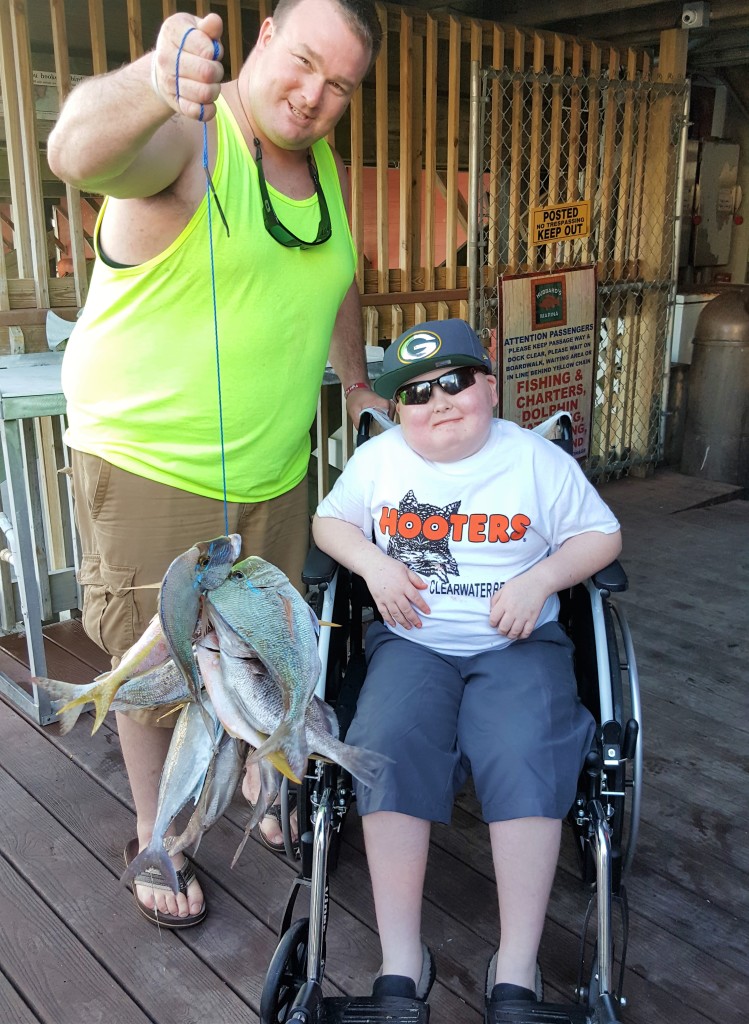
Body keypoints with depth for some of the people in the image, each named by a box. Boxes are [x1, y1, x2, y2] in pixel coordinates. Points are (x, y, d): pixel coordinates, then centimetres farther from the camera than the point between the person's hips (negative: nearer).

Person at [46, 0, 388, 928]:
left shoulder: (329, 170, 7)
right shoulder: (185, 134, -16)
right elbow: (78, 152, -39)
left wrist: (357, 385, 27)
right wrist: (150, 83, -60)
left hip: (273, 472, 6)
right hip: (148, 467, -6)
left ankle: (263, 779, 46)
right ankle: (153, 834, 31)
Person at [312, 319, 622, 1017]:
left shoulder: (536, 459, 3)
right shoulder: (378, 459, 8)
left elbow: (601, 536, 7)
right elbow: (329, 521, 17)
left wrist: (539, 580, -11)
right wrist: (372, 563, -5)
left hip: (517, 644, -1)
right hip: (411, 640, 1)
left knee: (525, 754, -28)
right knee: (390, 744, -27)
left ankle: (515, 972, -18)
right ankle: (401, 962, -19)